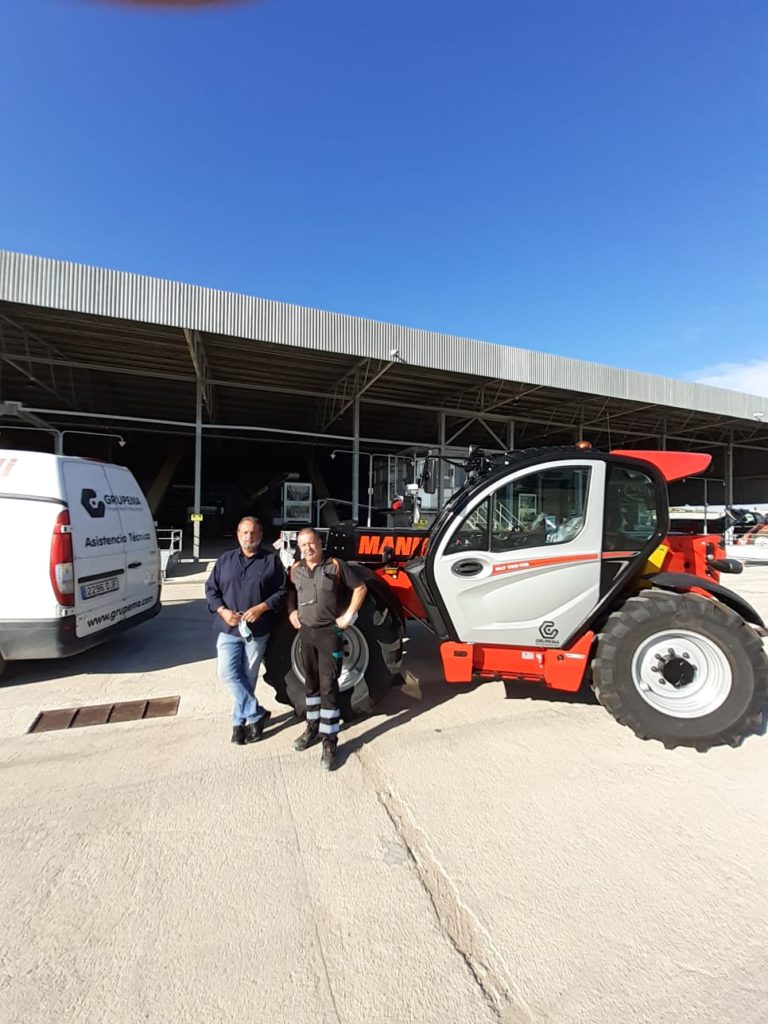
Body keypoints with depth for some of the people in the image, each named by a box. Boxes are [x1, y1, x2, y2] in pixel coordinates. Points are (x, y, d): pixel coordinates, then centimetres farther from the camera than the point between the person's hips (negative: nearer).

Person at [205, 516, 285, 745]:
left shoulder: (271, 560, -1)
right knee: (228, 673, -6)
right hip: (229, 628, 2)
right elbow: (211, 589, 8)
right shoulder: (225, 559, 7)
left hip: (257, 630, -2)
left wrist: (261, 608, -17)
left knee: (248, 677, 7)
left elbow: (282, 591, -2)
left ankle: (240, 721, 26)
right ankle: (256, 714, 9)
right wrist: (222, 610, -9)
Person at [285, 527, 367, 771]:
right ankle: (313, 726, 34)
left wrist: (349, 616, -10)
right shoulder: (296, 569, 4)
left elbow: (360, 588, -6)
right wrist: (291, 612, 6)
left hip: (329, 632, -5)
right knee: (312, 682, 17)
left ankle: (329, 740, 5)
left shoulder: (335, 565, -10)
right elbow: (290, 592, 22)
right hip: (305, 632, 5)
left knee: (328, 685, -4)